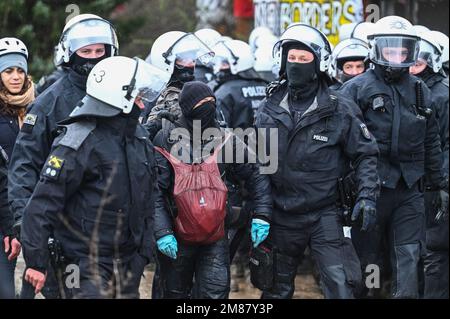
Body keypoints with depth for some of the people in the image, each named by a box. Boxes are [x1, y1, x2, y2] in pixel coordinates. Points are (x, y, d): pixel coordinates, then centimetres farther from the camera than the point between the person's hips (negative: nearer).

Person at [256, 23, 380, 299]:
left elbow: (365, 154, -1)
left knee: (341, 287, -11)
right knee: (276, 290, 13)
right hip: (281, 217, 4)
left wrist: (367, 197, -12)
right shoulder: (270, 108, 5)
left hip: (325, 216, -4)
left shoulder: (339, 109, -6)